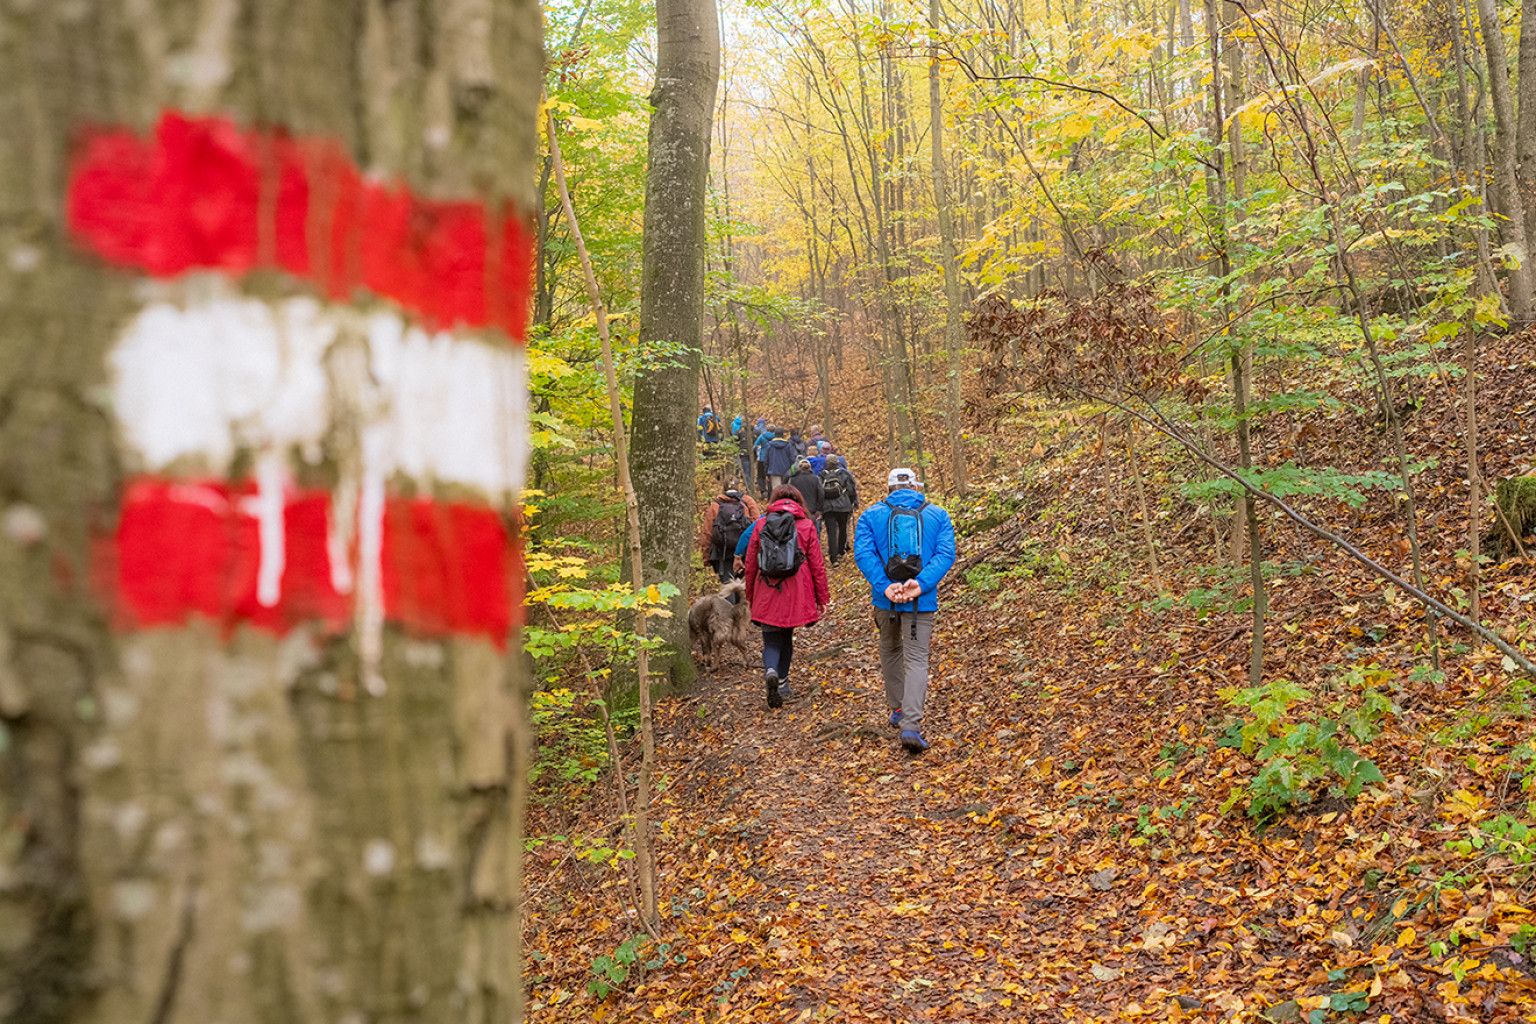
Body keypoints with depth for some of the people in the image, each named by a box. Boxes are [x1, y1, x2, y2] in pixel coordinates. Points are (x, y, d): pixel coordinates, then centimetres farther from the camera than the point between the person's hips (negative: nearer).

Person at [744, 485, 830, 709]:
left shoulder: (761, 525, 4)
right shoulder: (806, 525, 1)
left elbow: (750, 564, 7)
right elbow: (817, 565, 0)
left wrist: (750, 596, 19)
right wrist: (823, 597, 7)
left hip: (766, 594, 0)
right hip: (795, 594, 0)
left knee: (772, 640, 6)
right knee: (786, 637, 18)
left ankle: (771, 671, -22)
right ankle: (782, 685, 22)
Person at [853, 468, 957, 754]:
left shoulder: (871, 515, 2)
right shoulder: (938, 516, 4)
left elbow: (863, 552, -12)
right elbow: (946, 553, -10)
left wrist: (884, 586, -19)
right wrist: (920, 584, -19)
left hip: (885, 599, 1)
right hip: (922, 601, -1)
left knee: (890, 651, 24)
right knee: (916, 660, 0)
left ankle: (898, 709, 33)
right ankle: (911, 725, -15)